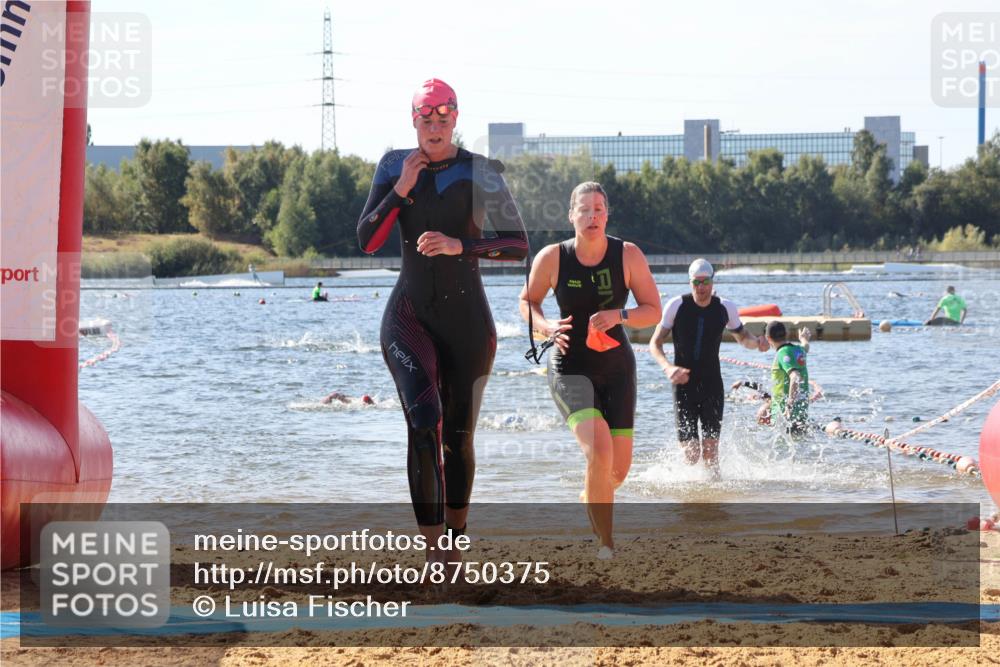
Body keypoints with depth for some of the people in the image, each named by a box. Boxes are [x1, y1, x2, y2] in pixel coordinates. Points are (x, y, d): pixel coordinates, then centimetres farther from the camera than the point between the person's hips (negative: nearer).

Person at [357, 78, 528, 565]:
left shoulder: (481, 173, -3)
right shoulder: (394, 166, 5)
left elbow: (519, 245, -6)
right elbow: (366, 241, 1)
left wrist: (460, 245, -19)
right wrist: (400, 190, -11)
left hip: (467, 320, 0)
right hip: (409, 314, 0)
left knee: (458, 436, 7)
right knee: (424, 421, -20)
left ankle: (454, 545, 26)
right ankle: (433, 550, -24)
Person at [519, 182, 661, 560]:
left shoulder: (628, 256, -6)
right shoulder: (552, 258, -8)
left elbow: (654, 311, -1)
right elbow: (527, 302, 6)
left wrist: (619, 316, -20)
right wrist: (547, 327, -14)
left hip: (617, 368, 2)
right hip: (570, 369, -2)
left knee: (619, 469, 3)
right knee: (600, 453, -24)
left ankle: (590, 499, 40)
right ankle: (606, 544, -12)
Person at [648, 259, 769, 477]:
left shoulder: (725, 308, -1)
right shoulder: (677, 306, -7)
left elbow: (743, 337, 15)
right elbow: (655, 344, -4)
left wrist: (756, 341, -10)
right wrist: (668, 368, -24)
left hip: (712, 385, 1)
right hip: (684, 385, -1)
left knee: (710, 450, -10)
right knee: (691, 455, -3)